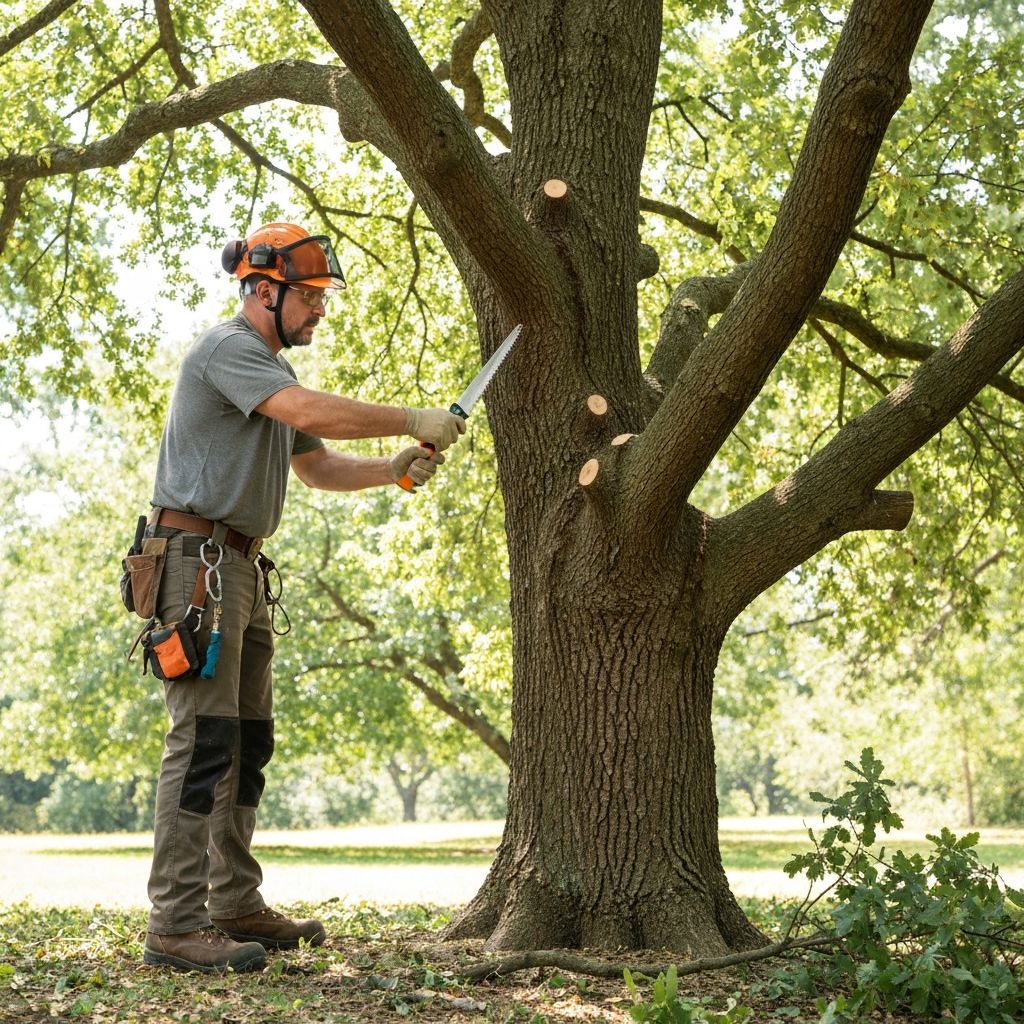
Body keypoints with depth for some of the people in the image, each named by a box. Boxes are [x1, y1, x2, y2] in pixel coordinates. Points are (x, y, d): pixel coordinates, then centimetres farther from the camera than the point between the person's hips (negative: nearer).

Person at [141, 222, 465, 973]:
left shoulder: (272, 370, 22)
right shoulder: (228, 349, -10)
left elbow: (318, 467, 21)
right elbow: (313, 412, -26)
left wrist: (395, 471, 5)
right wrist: (414, 422, -17)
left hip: (241, 566, 10)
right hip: (197, 554, -10)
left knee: (248, 741, 10)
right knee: (204, 737, -14)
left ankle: (236, 905, 16)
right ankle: (176, 926, -14)